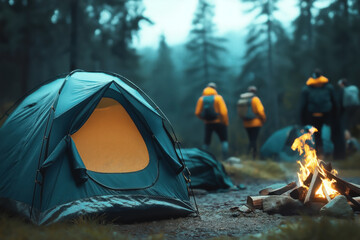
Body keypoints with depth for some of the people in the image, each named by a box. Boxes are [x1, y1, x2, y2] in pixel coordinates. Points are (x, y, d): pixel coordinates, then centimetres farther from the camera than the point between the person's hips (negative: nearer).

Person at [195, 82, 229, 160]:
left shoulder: (201, 99, 1)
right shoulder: (218, 98, -9)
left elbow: (197, 113, 0)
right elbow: (223, 112, -15)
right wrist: (226, 123, -2)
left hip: (208, 124, 3)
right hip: (219, 123, -3)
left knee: (206, 142, 13)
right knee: (224, 140, 7)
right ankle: (225, 158, -2)